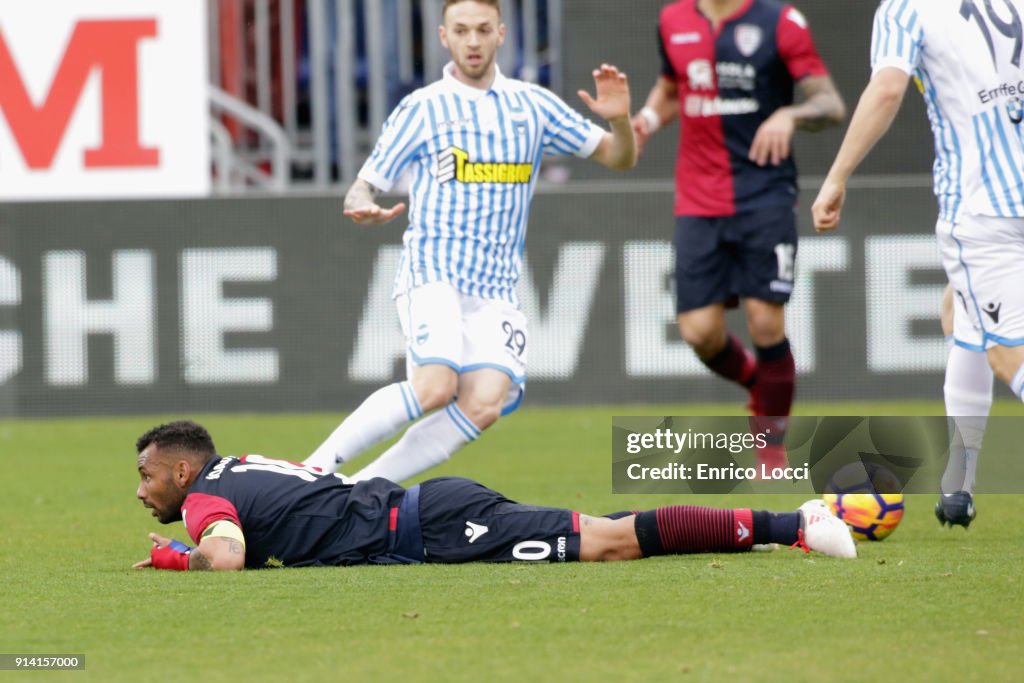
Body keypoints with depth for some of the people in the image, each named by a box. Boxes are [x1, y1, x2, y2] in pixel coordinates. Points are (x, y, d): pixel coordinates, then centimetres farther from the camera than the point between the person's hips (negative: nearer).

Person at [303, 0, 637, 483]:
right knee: (435, 387, -28)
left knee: (485, 403, -20)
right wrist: (370, 210, -19)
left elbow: (619, 158, 17)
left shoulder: (533, 105, 13)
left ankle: (364, 486, -11)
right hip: (432, 274, -3)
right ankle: (318, 466, -16)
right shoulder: (422, 109, 5)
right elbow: (362, 190, 6)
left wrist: (619, 120, -6)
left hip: (496, 291, 3)